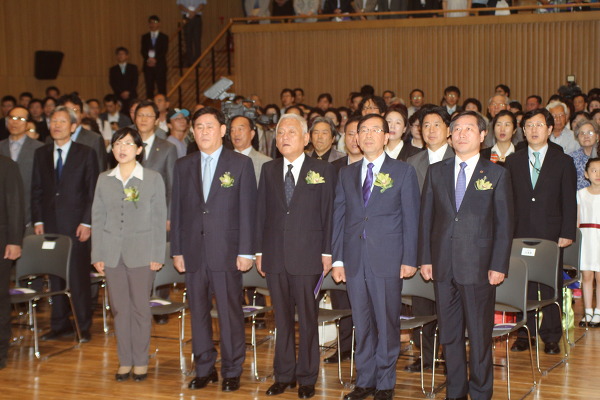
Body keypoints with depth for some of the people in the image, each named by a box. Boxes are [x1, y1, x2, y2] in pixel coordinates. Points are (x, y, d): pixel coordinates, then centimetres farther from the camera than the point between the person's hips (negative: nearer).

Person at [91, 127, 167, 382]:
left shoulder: (153, 179, 0)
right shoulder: (104, 179, 8)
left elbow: (159, 219, 0)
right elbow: (97, 218, 9)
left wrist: (158, 255, -5)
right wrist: (97, 255, 3)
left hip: (141, 252, -3)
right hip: (112, 252, 3)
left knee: (140, 308, 2)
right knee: (119, 308, 7)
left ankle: (140, 362, 12)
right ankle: (124, 361, 16)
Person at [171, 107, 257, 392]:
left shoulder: (241, 164, 1)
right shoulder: (183, 166, 11)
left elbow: (247, 210, -2)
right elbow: (177, 210, 11)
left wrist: (246, 251, -8)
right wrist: (176, 250, 5)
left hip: (226, 251, -3)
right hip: (193, 251, 3)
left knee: (230, 313, 1)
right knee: (198, 312, 9)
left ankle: (232, 371, 12)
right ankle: (205, 369, 20)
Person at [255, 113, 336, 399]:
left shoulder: (323, 171, 1)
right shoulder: (268, 170, 10)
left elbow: (328, 214, -1)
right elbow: (261, 212, 10)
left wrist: (327, 252, -4)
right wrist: (259, 251, 6)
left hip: (307, 256, -3)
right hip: (275, 255, 3)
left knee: (307, 319, 3)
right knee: (282, 318, 10)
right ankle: (284, 375, 18)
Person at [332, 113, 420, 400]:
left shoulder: (403, 172, 3)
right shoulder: (346, 174, 13)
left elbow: (411, 218, 0)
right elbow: (339, 217, 11)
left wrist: (409, 259, -7)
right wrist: (337, 259, 5)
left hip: (387, 258, -3)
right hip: (354, 258, 3)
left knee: (387, 324, 2)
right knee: (361, 323, 9)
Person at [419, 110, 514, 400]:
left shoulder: (497, 175, 2)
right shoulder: (436, 172, 10)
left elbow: (504, 224, 0)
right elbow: (426, 218, 10)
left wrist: (499, 266, -7)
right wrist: (425, 258, 4)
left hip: (478, 266, -3)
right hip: (443, 266, 3)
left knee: (479, 336, 2)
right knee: (449, 334, 10)